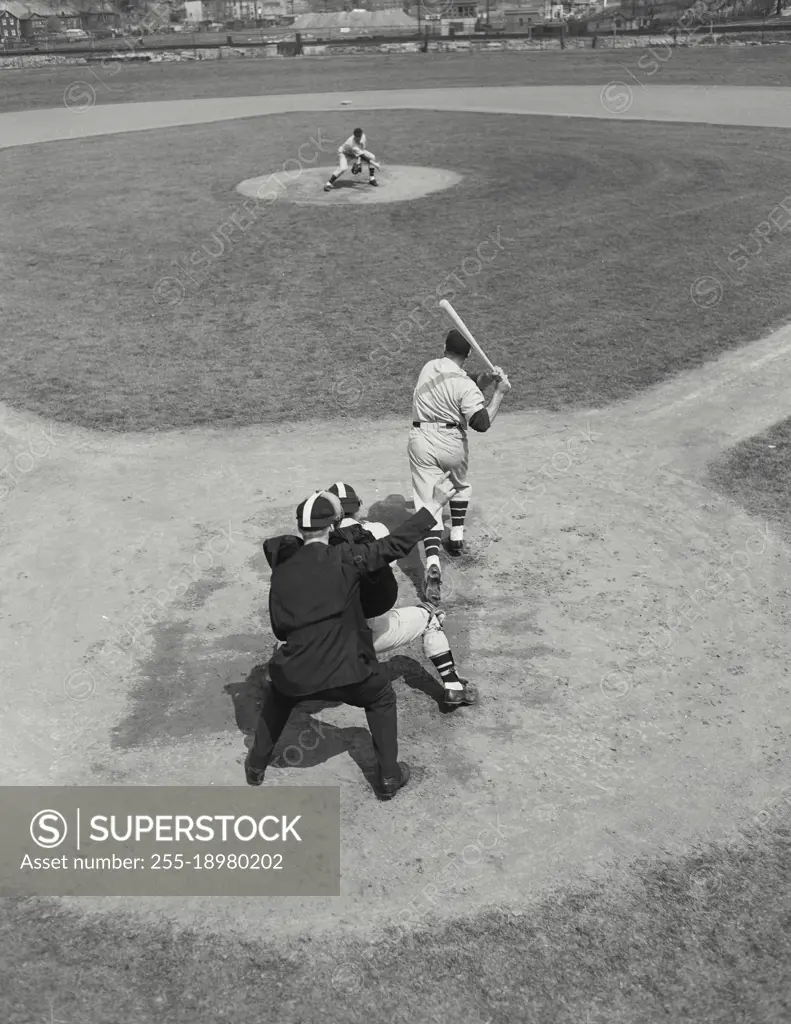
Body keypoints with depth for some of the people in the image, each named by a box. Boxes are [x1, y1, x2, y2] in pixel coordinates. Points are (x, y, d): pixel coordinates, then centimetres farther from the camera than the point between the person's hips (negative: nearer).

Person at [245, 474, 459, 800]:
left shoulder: (281, 568, 1)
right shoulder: (343, 559, -11)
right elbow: (396, 544, -10)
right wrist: (436, 504, -7)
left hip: (293, 676, 3)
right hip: (343, 673, -3)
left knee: (276, 697, 37)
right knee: (382, 699, 25)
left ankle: (256, 765, 43)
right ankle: (388, 777, 26)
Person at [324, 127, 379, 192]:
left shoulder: (363, 136, -24)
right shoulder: (352, 144, -43)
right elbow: (363, 156, -44)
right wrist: (374, 164, -48)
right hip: (345, 153, -7)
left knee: (372, 157, -4)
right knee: (343, 168, -32)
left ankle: (372, 179, 11)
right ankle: (329, 184, -19)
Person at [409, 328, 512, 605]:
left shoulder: (430, 366, 5)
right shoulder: (465, 384, -12)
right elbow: (482, 423, -17)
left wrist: (487, 378, -5)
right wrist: (499, 392, -11)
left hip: (422, 441, 2)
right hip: (453, 442, -2)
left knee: (427, 501, -5)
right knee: (460, 485, 31)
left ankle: (432, 563, -22)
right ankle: (457, 538, 36)